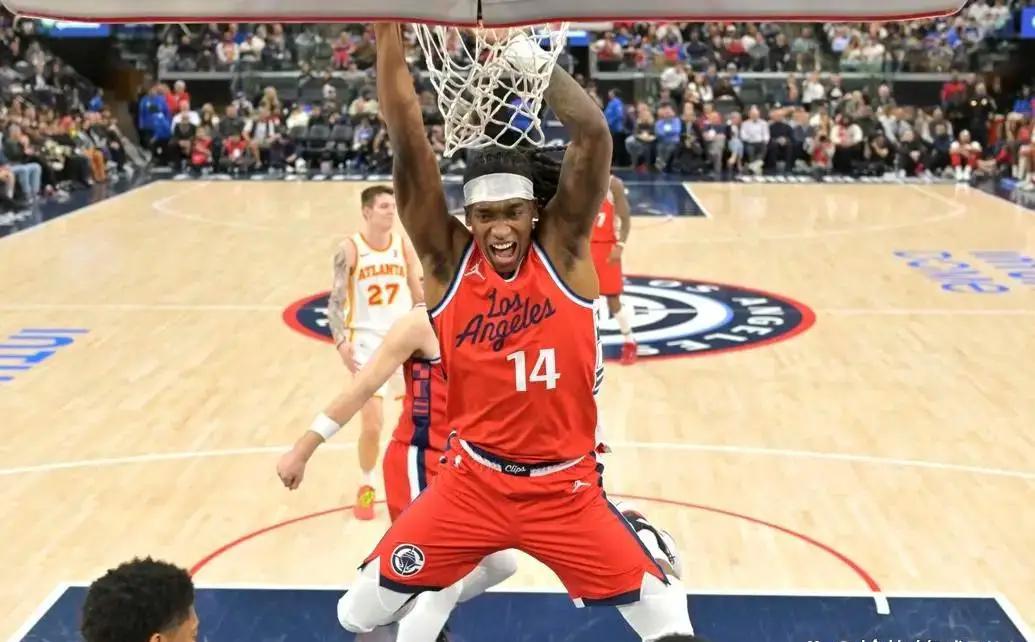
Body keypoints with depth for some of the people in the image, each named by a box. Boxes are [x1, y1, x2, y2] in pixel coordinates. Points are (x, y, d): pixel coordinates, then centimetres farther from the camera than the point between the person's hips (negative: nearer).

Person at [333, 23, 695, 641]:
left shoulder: (563, 250, -8)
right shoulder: (449, 259, -7)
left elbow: (594, 135, -20)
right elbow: (410, 145, -17)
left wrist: (529, 53, -24)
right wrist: (389, 31, -25)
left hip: (566, 486, -1)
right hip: (471, 483, 1)